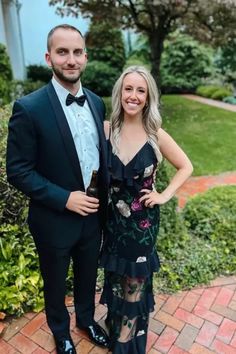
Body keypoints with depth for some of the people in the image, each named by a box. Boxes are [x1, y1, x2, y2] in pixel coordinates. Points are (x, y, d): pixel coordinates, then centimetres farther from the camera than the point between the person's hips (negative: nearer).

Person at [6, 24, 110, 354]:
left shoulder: (96, 102, 0)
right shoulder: (29, 108, -18)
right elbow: (17, 170, -15)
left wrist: (105, 197, 3)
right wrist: (64, 199, -21)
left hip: (93, 215, 5)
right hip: (54, 220, -4)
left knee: (87, 276, 26)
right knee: (56, 284, 21)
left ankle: (86, 319, 56)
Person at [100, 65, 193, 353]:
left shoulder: (156, 135, -14)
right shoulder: (106, 129, -10)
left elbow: (186, 167, -1)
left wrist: (165, 195, -8)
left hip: (142, 219, -1)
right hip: (113, 216, 2)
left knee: (135, 280, 17)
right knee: (116, 275, 22)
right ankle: (115, 325, 52)